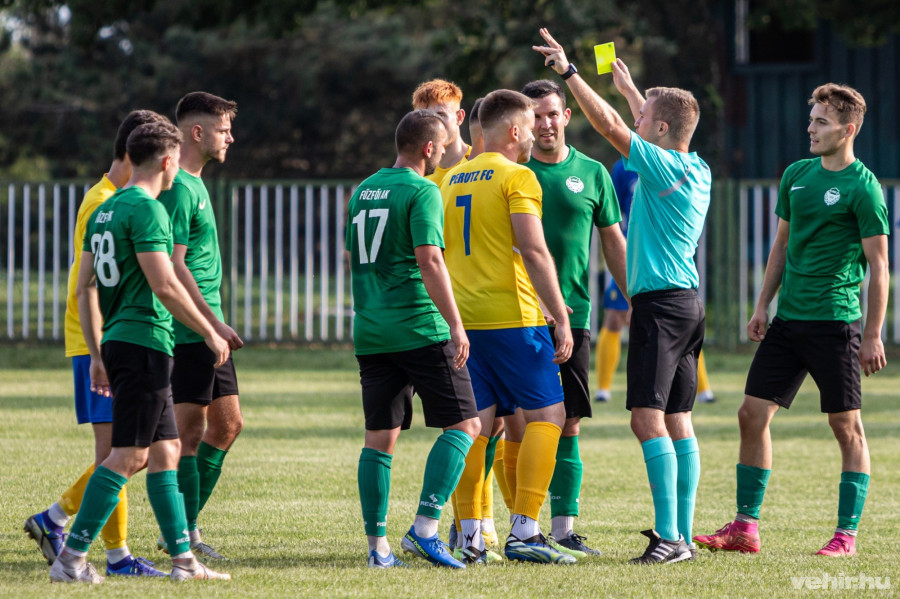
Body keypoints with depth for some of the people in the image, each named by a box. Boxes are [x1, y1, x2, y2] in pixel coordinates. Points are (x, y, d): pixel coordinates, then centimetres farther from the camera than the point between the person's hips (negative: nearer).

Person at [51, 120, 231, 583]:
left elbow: (85, 288, 17)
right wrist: (210, 333, -10)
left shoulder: (105, 210, 15)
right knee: (127, 454, -9)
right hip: (144, 342, -10)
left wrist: (96, 354, 21)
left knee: (165, 450, 12)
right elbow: (164, 286, -19)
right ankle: (71, 558, -12)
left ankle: (184, 560, 14)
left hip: (118, 341, 10)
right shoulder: (146, 209, -13)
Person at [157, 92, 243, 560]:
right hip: (190, 330, -10)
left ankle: (181, 529, 15)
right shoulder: (178, 188, -14)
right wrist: (214, 323, -20)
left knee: (228, 424, 11)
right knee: (189, 430, -6)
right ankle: (184, 537, -2)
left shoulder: (194, 184, 17)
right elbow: (173, 266, -20)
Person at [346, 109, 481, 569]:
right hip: (420, 328, -7)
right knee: (463, 424, -2)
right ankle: (424, 528, -13)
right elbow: (429, 260, -17)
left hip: (370, 332, 7)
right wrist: (455, 325, -18)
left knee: (379, 438, 8)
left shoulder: (363, 190, 16)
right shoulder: (422, 191, -7)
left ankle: (377, 545, 6)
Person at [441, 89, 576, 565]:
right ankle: (524, 532, -10)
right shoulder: (517, 177, -7)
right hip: (512, 317, -7)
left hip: (462, 318, 7)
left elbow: (440, 253, 21)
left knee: (475, 424, 7)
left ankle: (470, 537, 2)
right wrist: (561, 319, -14)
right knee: (546, 413, -1)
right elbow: (534, 252, -15)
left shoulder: (452, 179, 16)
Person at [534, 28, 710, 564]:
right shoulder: (697, 170, 11)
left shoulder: (664, 167, -13)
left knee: (648, 418, -13)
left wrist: (569, 71, -12)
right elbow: (662, 126, 32)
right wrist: (629, 88, 45)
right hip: (688, 300, 9)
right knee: (677, 420, 11)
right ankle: (682, 533, 12)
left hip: (661, 303, -9)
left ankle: (670, 536, -19)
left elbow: (610, 125, -17)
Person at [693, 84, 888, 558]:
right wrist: (763, 304, 13)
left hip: (835, 323, -7)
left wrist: (873, 335, -11)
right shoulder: (796, 175, 12)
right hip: (788, 319, 7)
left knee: (846, 427, 0)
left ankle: (847, 535, 5)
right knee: (752, 415, 2)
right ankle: (745, 528, 7)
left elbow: (878, 265, -8)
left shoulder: (862, 186, -8)